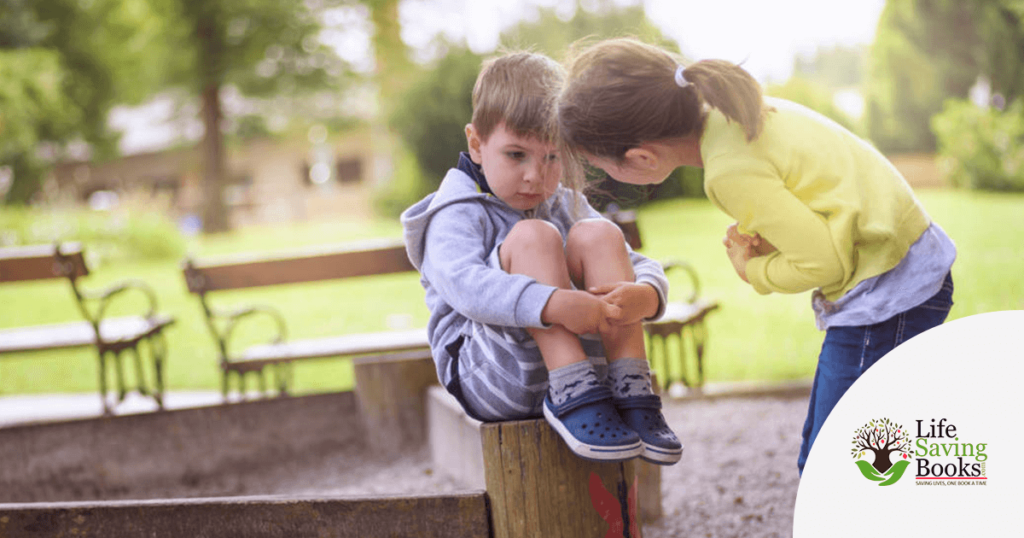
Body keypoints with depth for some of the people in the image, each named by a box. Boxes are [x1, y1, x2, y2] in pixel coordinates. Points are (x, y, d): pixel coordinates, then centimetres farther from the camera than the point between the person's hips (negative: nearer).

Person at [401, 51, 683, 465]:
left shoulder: (567, 206, 16)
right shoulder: (457, 215, -3)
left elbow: (643, 268, 6)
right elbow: (463, 284, -26)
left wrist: (644, 296, -20)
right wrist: (551, 303, -42)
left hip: (583, 359, 5)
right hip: (488, 378, -5)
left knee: (598, 235, -13)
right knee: (533, 236, -23)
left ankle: (631, 392, -24)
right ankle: (572, 398, -32)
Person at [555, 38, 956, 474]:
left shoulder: (733, 172, -25)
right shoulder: (731, 111, 3)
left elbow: (825, 261, -23)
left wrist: (754, 272, -5)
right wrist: (767, 238, -4)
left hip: (888, 293, -10)